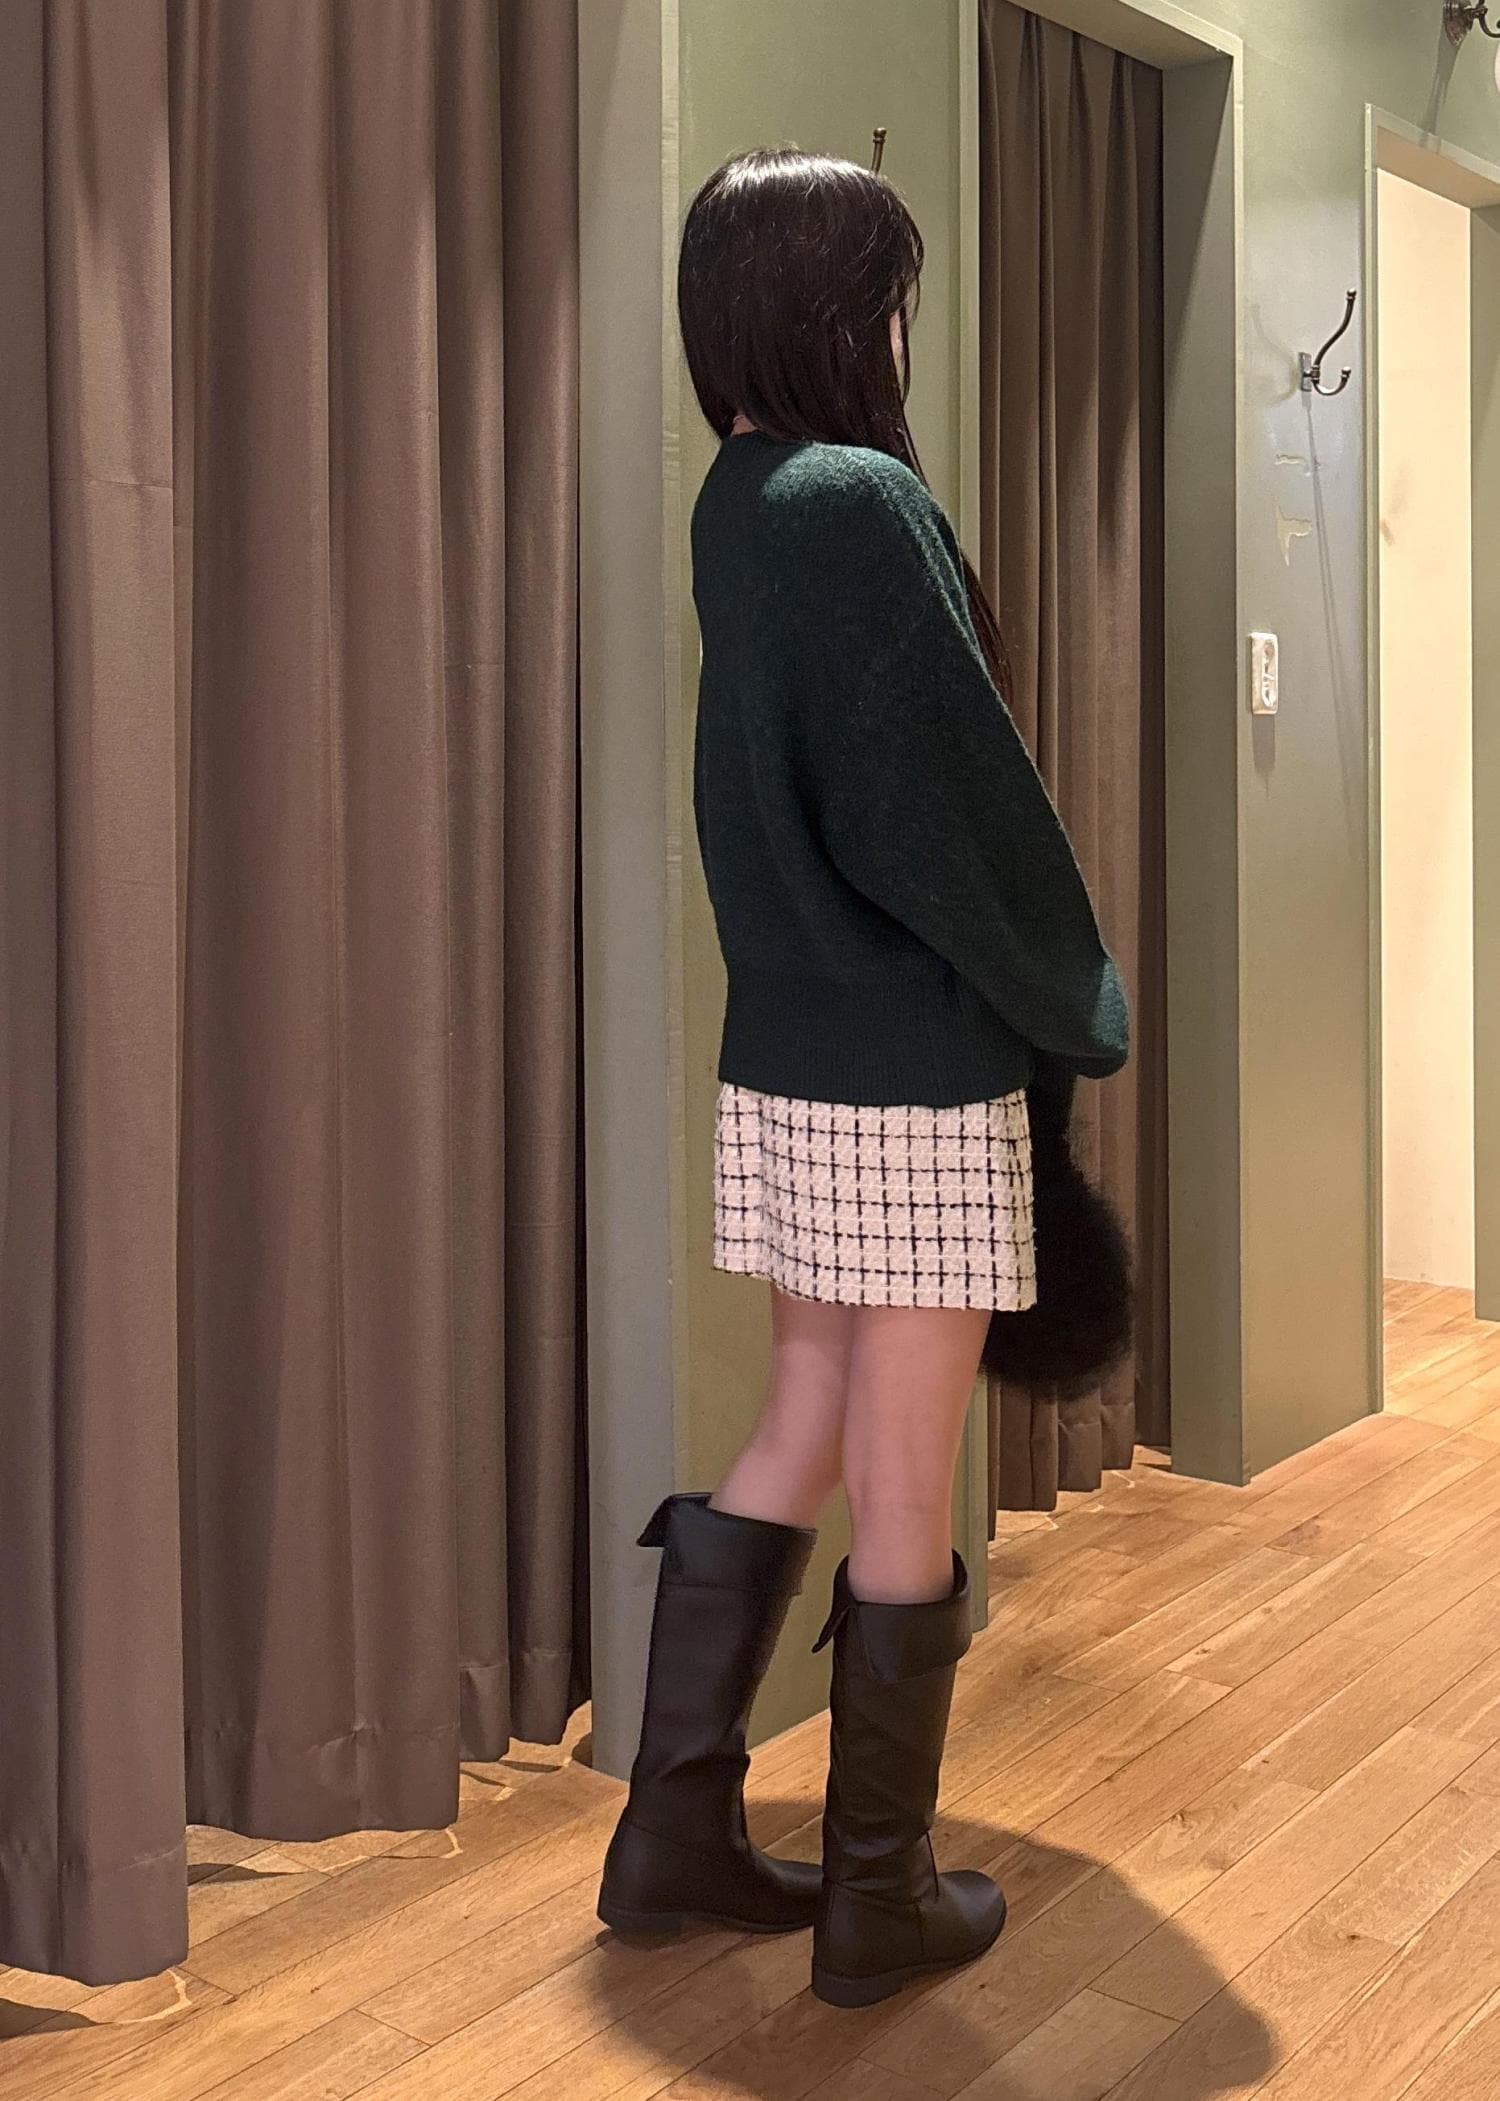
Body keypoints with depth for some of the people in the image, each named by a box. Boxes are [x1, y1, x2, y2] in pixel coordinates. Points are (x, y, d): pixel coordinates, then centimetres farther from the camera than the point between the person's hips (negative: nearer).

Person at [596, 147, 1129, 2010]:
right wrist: (1080, 1010, -3)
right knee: (904, 1487, 4)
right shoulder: (862, 506, -16)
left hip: (784, 1062, 8)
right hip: (916, 1081, -8)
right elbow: (957, 808, -18)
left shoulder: (734, 512, 11)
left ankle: (678, 1824, 26)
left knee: (800, 1440, 18)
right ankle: (881, 1899, 20)